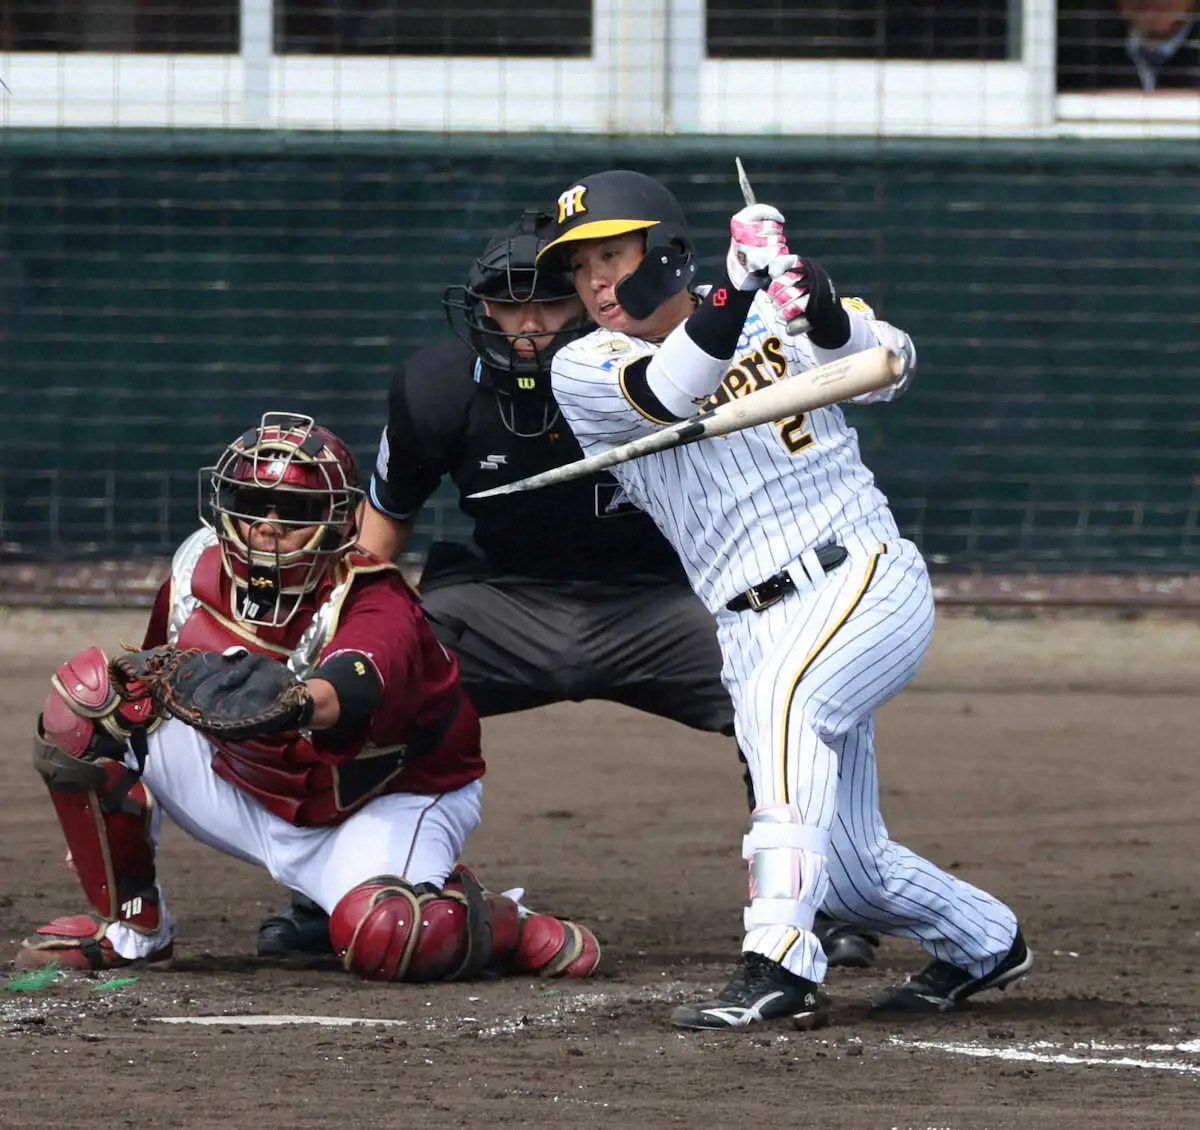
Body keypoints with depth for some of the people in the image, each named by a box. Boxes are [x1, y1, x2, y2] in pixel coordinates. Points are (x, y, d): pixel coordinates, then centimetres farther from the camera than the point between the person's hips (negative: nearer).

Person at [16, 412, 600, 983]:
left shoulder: (375, 606, -30)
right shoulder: (197, 570, -13)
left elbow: (358, 686, -56)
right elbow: (159, 669, 8)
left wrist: (294, 701, -78)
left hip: (386, 804, -6)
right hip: (252, 794, 6)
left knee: (384, 939, -39)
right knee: (88, 693, -13)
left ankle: (502, 924, -1)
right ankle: (128, 923, 2)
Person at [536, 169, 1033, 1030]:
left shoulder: (777, 312, 3)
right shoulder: (582, 372, 3)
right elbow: (673, 390, -17)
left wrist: (821, 310, -31)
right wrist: (738, 287, -32)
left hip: (869, 578, -4)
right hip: (754, 627, 4)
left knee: (778, 693, -34)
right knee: (849, 871, 4)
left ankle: (780, 961, -39)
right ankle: (984, 943, 35)